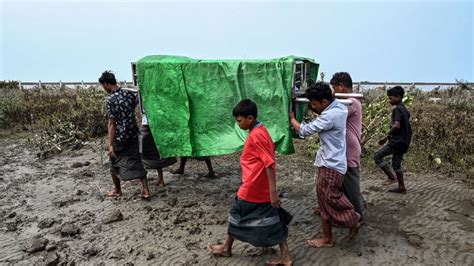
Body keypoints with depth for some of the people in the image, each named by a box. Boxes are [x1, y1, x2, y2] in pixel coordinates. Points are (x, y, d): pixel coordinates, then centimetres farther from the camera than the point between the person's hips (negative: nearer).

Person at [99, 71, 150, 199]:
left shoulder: (111, 99, -17)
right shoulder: (130, 94, 2)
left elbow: (112, 123, -19)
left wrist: (110, 144, -17)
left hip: (119, 138, -5)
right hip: (133, 135, 5)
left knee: (114, 164, 15)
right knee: (136, 162, 10)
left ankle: (117, 191, 29)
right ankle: (145, 190, 4)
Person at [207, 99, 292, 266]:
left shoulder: (255, 135, -21)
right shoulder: (261, 130, 7)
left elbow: (269, 164, -25)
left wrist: (273, 191, -24)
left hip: (252, 188, -9)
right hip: (263, 188, 9)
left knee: (238, 215, 11)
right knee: (273, 219, 12)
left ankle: (226, 248, 32)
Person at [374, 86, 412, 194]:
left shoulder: (397, 109, -14)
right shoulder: (404, 110, 16)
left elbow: (396, 125, -28)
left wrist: (386, 136, -16)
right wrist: (390, 136, 19)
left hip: (397, 141, -10)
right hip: (403, 142, 10)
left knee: (377, 156, -4)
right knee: (396, 163, 16)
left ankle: (391, 177, -2)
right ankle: (401, 187, 20)